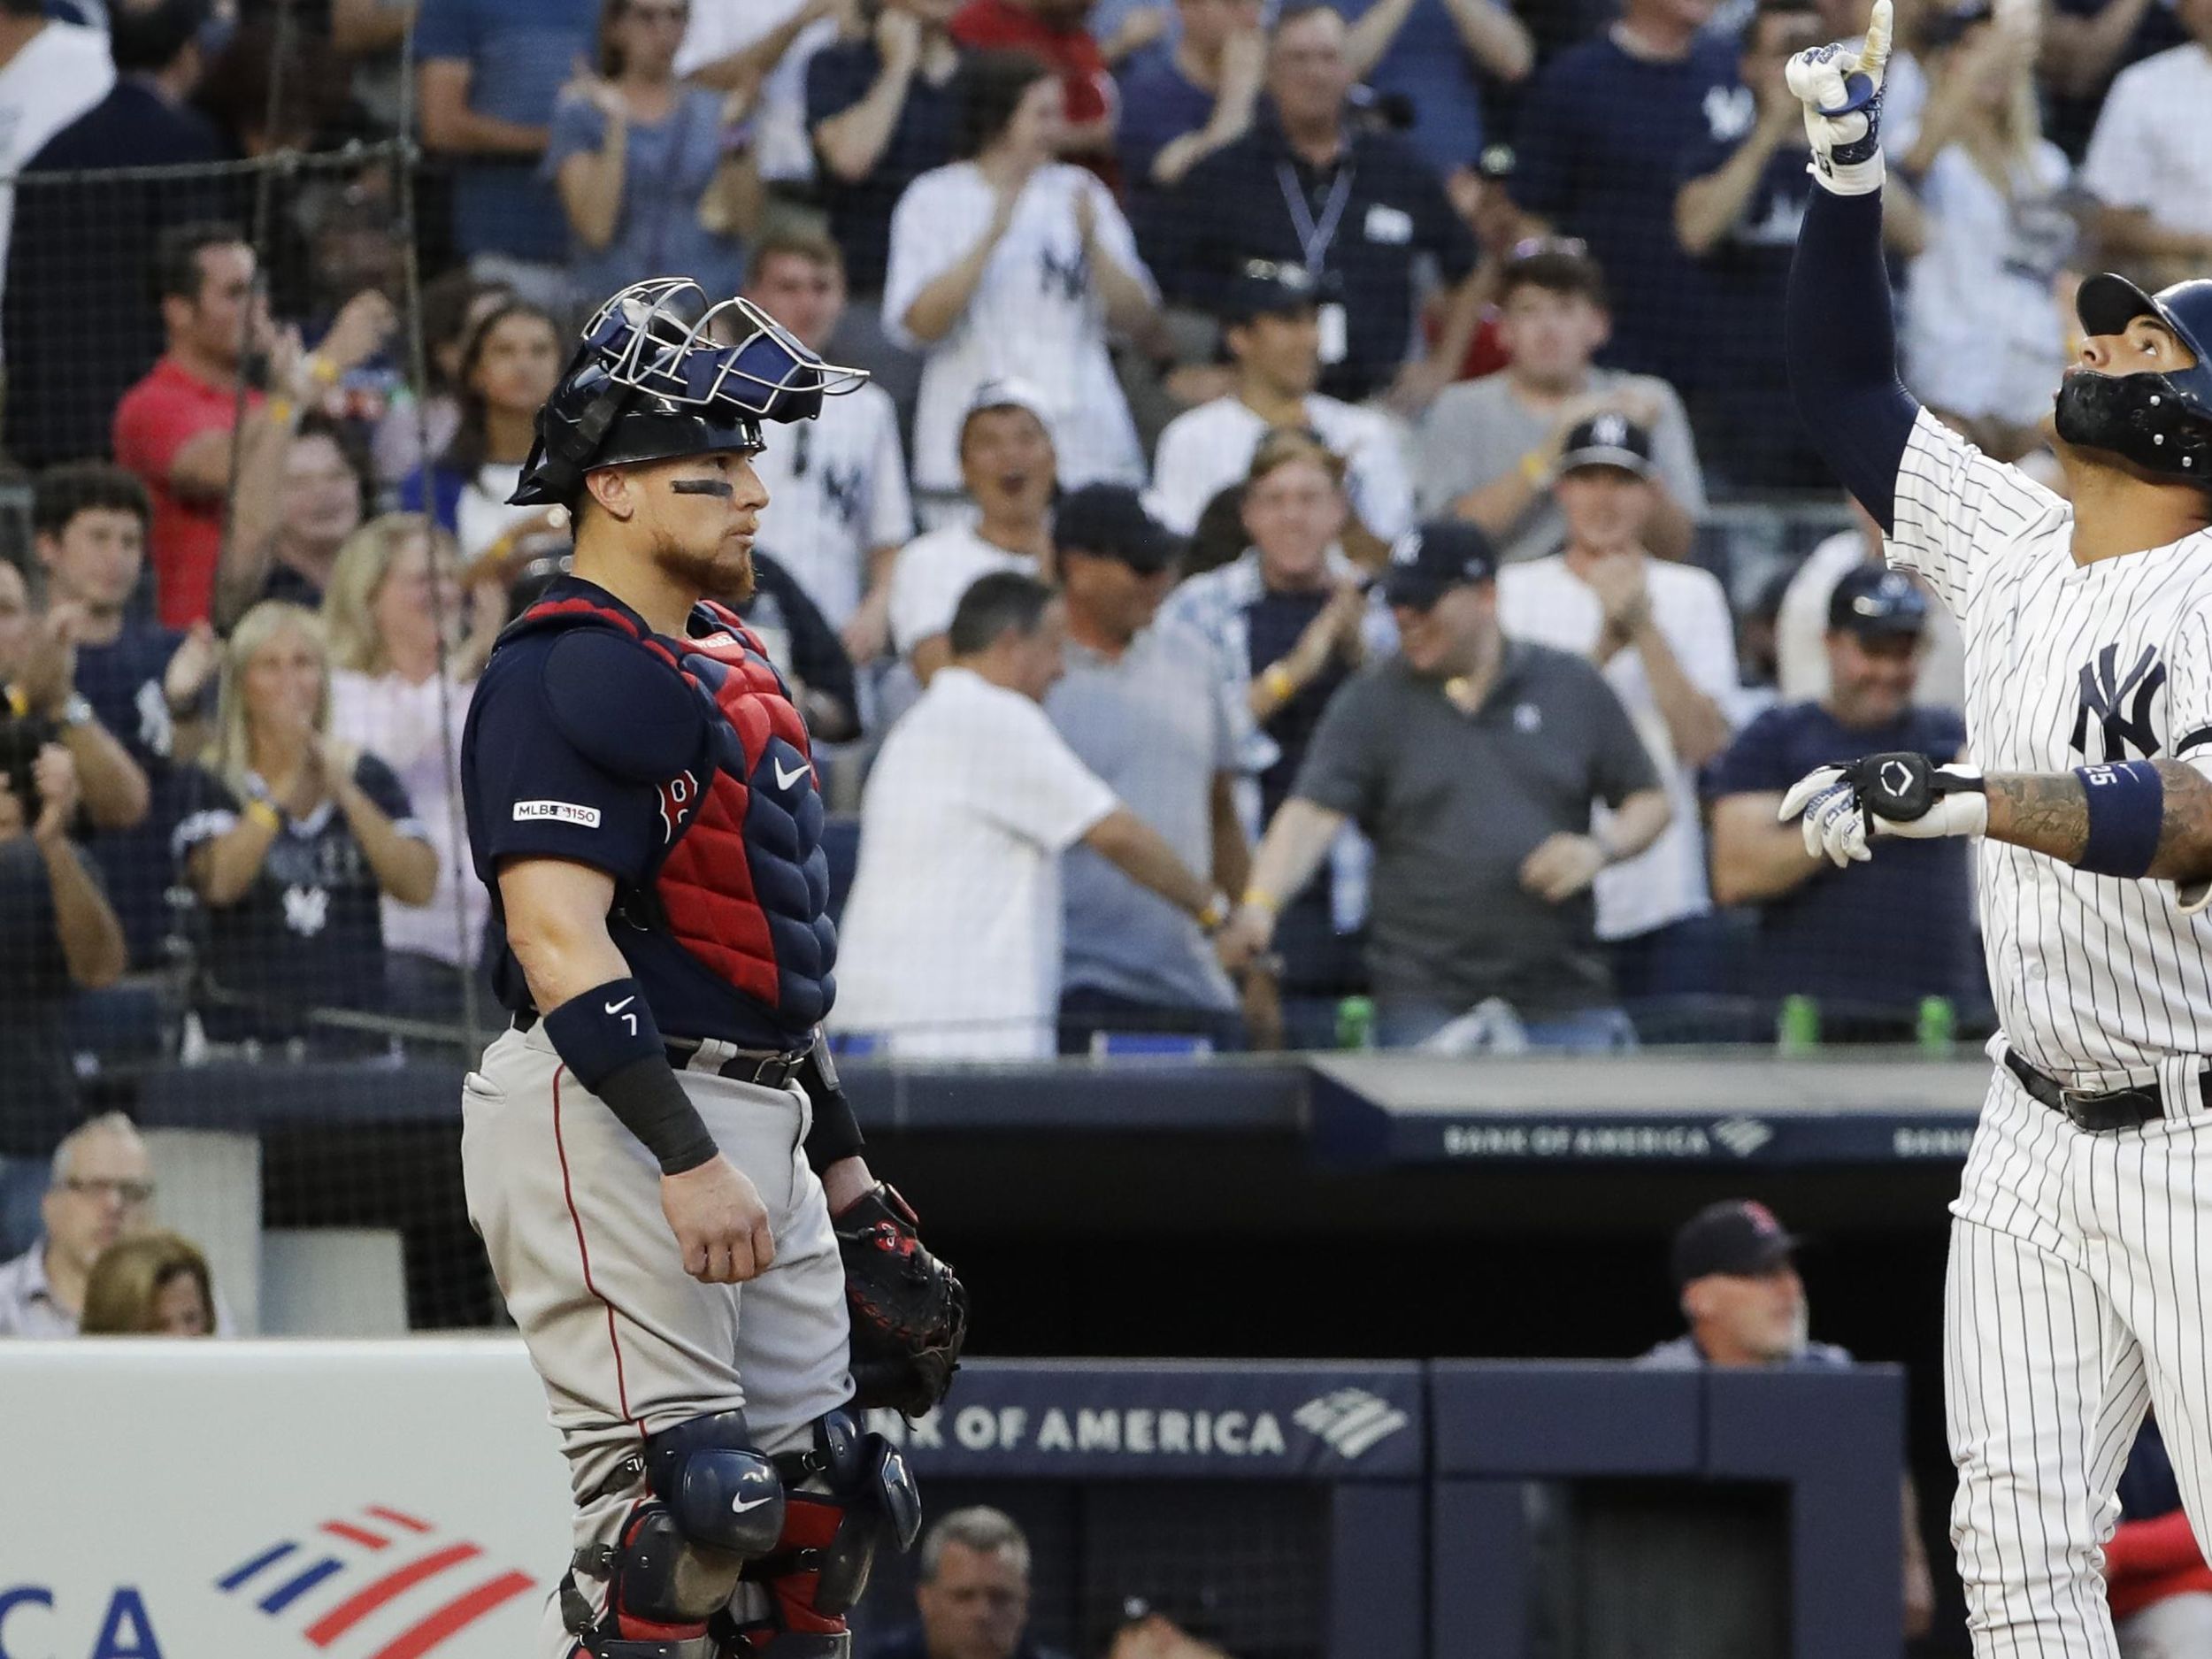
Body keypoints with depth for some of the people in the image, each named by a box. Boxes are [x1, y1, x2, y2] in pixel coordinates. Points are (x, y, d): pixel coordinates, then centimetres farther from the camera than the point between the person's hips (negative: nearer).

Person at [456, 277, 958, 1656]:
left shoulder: (726, 667, 19)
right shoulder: (570, 674, -13)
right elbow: (557, 932, -23)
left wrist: (842, 1161, 25)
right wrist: (683, 1160, -29)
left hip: (749, 1127, 10)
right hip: (612, 1124, -10)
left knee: (814, 1499, 10)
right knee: (671, 1510, -15)